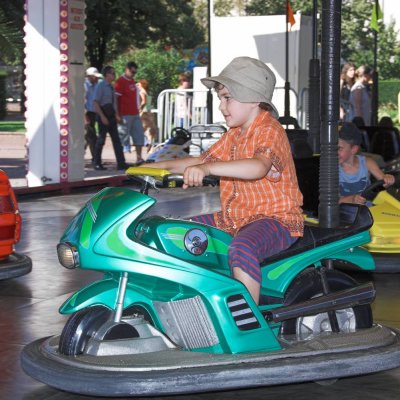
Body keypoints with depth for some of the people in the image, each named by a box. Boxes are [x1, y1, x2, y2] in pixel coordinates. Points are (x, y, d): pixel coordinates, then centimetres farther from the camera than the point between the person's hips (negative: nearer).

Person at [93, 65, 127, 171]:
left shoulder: (111, 86, 14)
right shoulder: (101, 86, -10)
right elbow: (96, 103, -16)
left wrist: (116, 114, 13)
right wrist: (102, 116, -21)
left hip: (111, 115, 8)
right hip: (103, 115, -8)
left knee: (116, 139, 4)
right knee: (101, 139, -2)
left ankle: (121, 163, 3)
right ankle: (97, 163, 7)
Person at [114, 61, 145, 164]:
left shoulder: (132, 81, 16)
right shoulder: (120, 81, -10)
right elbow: (116, 99, -13)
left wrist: (138, 109, 18)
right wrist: (118, 115, -17)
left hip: (135, 114, 8)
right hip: (125, 115, -8)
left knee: (139, 134, 6)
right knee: (123, 136, -3)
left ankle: (139, 158, 10)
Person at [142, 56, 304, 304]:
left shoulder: (270, 130, -16)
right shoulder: (235, 134, 15)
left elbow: (259, 166, -37)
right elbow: (203, 160, 23)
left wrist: (209, 168, -49)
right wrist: (162, 166, 9)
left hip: (276, 218, -10)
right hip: (234, 218, 10)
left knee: (242, 248, -39)